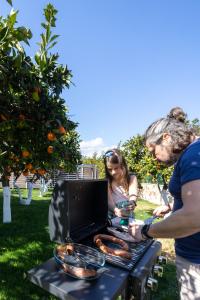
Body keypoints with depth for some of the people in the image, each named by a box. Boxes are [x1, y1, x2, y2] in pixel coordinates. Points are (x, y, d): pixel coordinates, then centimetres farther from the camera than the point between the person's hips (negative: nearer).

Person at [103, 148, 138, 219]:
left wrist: (132, 203, -36)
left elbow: (133, 194, -14)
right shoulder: (107, 181, 5)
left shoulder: (131, 178, 4)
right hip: (112, 216, 2)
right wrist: (116, 210, -30)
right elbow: (109, 199, -10)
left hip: (128, 215, -1)